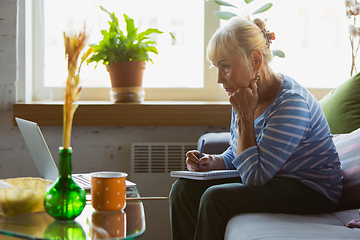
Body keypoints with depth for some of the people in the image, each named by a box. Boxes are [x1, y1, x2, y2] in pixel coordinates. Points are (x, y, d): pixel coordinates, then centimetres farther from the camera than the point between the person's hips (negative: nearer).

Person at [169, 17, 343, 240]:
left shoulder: (291, 103, -25)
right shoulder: (247, 95, 2)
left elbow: (254, 176, -26)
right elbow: (235, 155, 17)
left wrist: (245, 116, -24)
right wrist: (213, 162, -5)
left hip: (311, 193, -8)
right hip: (269, 180, 8)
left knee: (215, 197, -26)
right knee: (184, 189, -5)